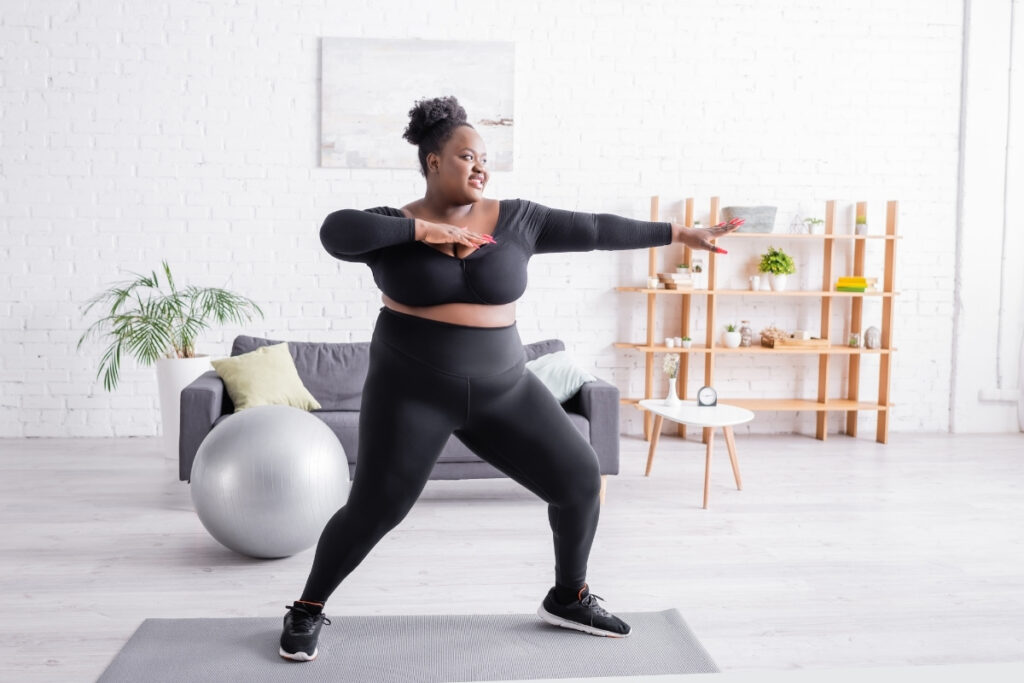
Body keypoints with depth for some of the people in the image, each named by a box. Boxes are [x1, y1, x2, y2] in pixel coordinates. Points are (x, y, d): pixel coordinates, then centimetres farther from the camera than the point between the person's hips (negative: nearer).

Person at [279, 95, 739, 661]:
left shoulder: (515, 220, 1)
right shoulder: (396, 227, -5)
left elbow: (594, 229, 3)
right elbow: (336, 231, -23)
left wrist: (678, 234, 5)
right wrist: (423, 231, -24)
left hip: (501, 391, 4)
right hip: (412, 390, -3)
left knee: (580, 477, 2)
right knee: (374, 509, -10)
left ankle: (568, 598, 24)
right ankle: (307, 610, 16)